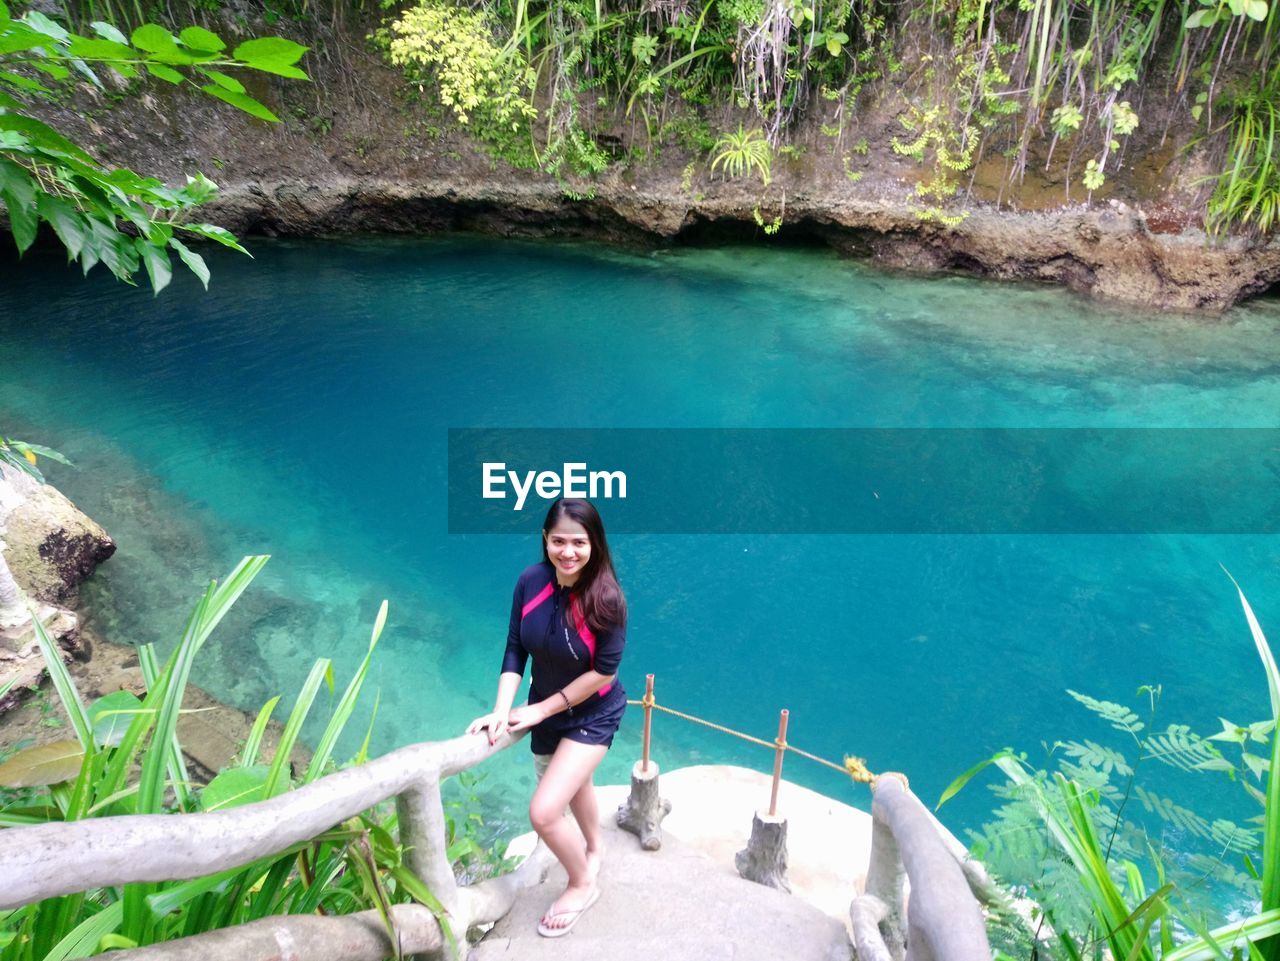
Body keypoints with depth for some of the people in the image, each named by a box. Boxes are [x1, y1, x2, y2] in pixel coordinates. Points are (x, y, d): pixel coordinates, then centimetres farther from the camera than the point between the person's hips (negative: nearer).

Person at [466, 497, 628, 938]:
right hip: (544, 712, 5)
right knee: (575, 782, 29)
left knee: (544, 811, -11)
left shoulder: (607, 598, -29)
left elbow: (603, 673, -24)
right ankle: (594, 848, 60)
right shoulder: (530, 581, -18)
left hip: (592, 716, -5)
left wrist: (541, 709, -19)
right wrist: (502, 709, -22)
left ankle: (583, 883, 20)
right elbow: (515, 650, -12)